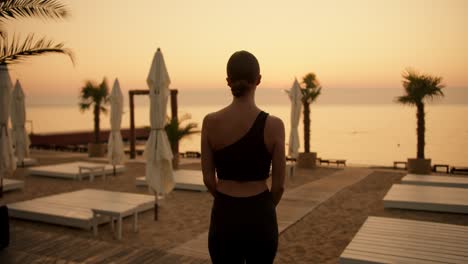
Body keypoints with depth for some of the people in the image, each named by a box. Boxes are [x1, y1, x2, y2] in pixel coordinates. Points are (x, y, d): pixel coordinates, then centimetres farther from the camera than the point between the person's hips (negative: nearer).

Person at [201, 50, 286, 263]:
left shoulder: (210, 122, -8)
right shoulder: (273, 125, -12)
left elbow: (208, 178, 0)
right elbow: (278, 185, -5)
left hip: (224, 216, 1)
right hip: (260, 216, -1)